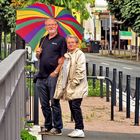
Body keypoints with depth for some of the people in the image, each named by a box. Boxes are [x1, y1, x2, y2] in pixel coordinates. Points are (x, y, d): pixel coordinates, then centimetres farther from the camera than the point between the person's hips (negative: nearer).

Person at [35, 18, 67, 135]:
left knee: (54, 103, -4)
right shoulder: (43, 40, 18)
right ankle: (47, 126, 19)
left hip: (53, 75, -7)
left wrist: (56, 71, -18)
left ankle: (57, 128, 3)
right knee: (44, 104, 10)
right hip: (41, 76, 7)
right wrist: (38, 53, 1)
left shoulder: (61, 40, -2)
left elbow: (62, 58, -9)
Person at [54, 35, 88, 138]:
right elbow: (63, 71, 24)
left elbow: (80, 71, -15)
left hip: (77, 87, -8)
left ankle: (80, 129, -12)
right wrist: (62, 85, 15)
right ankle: (78, 128, 14)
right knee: (72, 107, 8)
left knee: (75, 106, -14)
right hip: (69, 87, 8)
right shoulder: (66, 55, 18)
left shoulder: (80, 55, -7)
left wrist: (74, 82, -17)